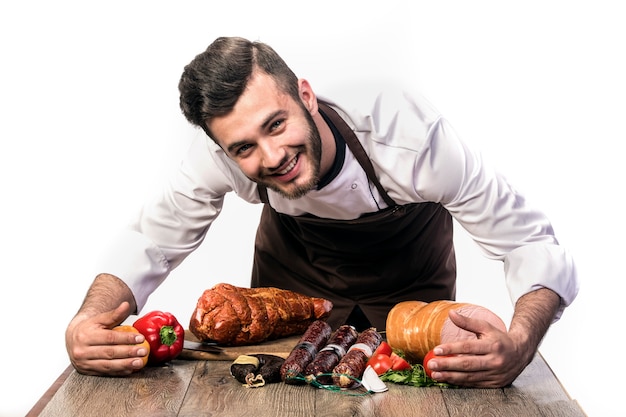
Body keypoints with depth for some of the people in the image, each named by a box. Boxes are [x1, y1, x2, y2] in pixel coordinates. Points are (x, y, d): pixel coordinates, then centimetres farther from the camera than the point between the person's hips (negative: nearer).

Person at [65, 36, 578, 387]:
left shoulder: (409, 133, -40)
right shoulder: (224, 155, -33)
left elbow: (533, 243, -33)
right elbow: (152, 242, -18)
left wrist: (519, 344, -54)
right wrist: (86, 323, -39)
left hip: (410, 281, -1)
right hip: (295, 275, 2)